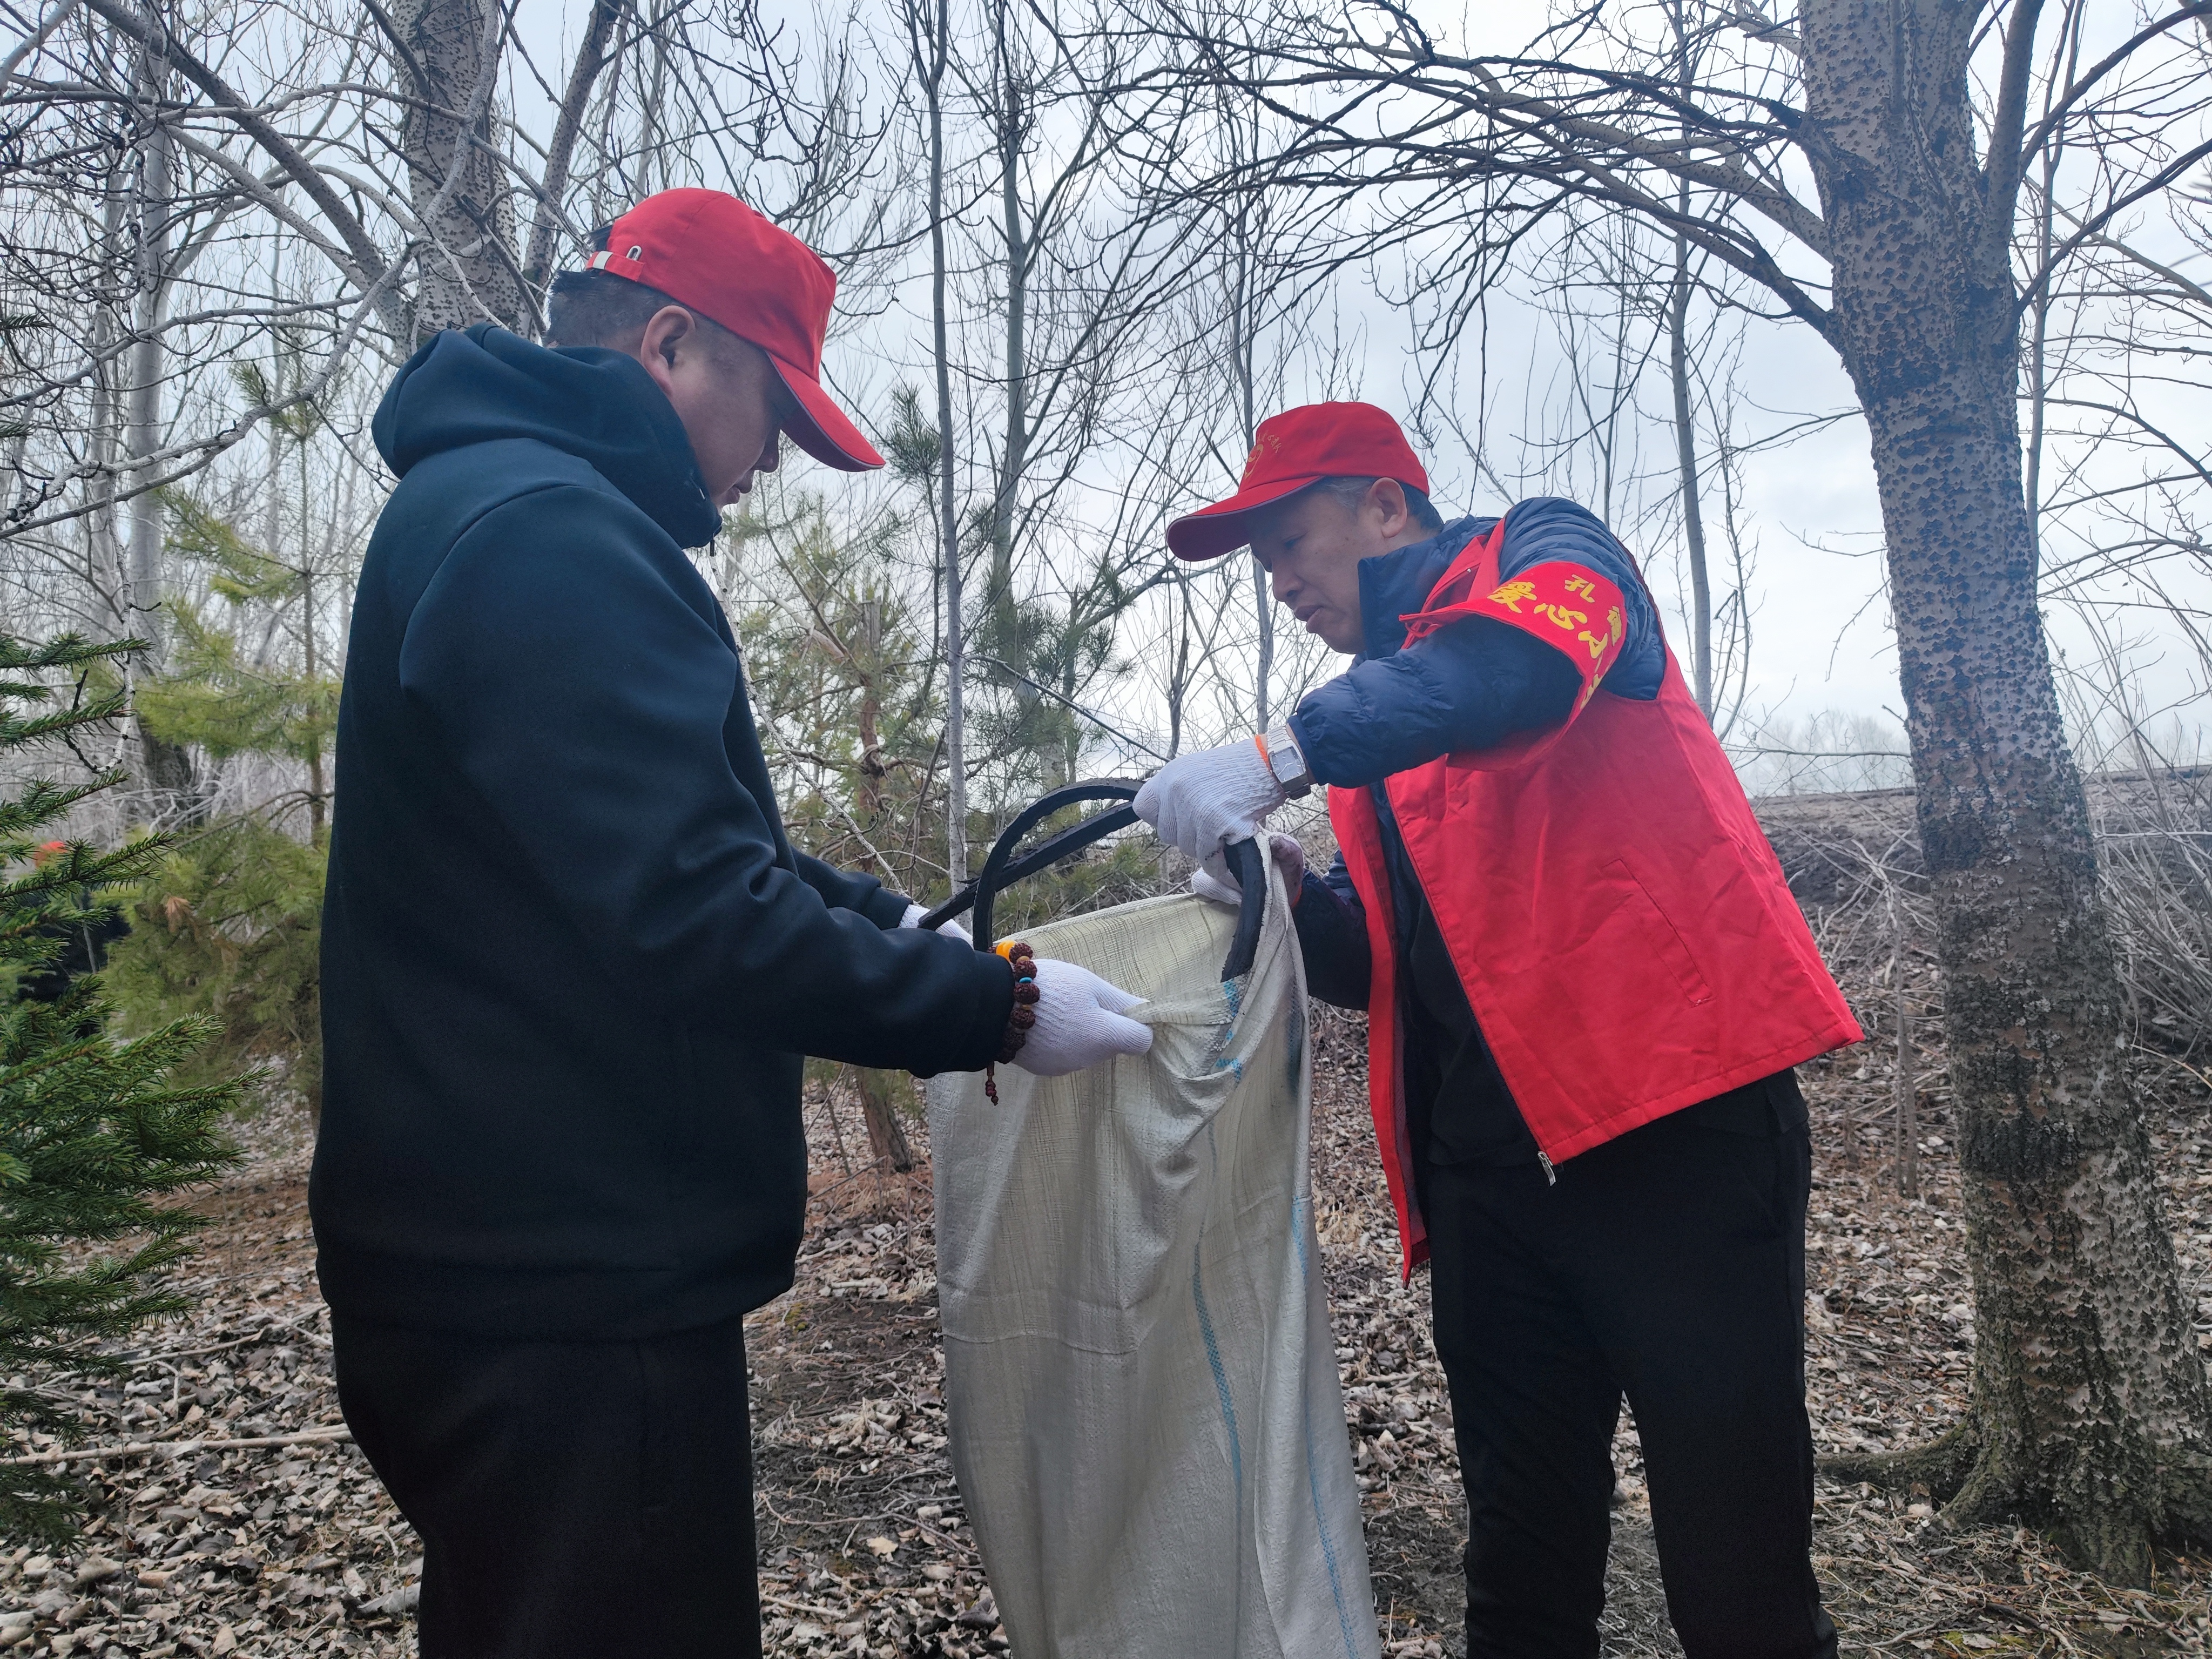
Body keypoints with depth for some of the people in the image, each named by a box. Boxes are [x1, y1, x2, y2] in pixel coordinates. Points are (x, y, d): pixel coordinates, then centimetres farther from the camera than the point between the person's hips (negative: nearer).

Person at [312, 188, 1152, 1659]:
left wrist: (891, 917, 10)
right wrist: (996, 1008, -18)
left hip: (493, 1254, 11)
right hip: (569, 1298, -11)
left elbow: (677, 841, 20)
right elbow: (686, 916, -28)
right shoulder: (549, 534, -20)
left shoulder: (495, 508, 16)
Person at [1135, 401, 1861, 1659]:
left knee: (1736, 1553, 1)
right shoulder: (1371, 718, 23)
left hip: (1677, 1114, -7)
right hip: (1490, 1160, 7)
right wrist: (1291, 890, -1)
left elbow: (1528, 658, -23)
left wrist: (1282, 752, -32)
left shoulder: (1546, 554, 4)